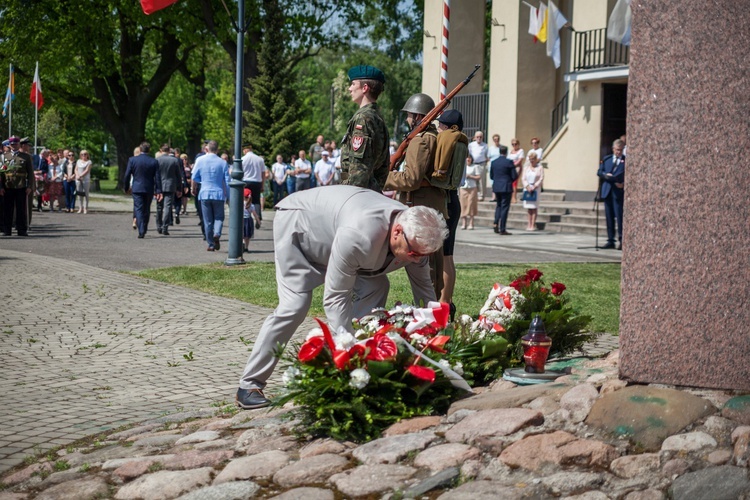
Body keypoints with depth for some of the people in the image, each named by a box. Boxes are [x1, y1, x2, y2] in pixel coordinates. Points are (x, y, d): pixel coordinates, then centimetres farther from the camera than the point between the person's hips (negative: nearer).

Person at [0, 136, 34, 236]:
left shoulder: (26, 156, 7)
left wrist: (29, 186, -5)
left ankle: (22, 230, 8)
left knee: (21, 209, 2)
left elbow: (30, 173, 4)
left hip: (21, 187, -1)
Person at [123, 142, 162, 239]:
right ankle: (144, 230, 23)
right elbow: (157, 177, -3)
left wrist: (127, 187, 12)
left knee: (138, 210, -2)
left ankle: (141, 232, -14)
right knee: (146, 210, 14)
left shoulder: (132, 160, -4)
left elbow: (127, 175, -1)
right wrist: (158, 191, -1)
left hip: (137, 189, -2)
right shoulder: (154, 162, -2)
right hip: (149, 189, 2)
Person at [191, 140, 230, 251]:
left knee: (207, 221, 6)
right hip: (219, 194, 0)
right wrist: (227, 195, 10)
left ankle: (210, 244, 7)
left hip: (205, 193, 0)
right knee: (219, 217, 10)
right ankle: (217, 234, -18)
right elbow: (227, 181, 0)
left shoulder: (200, 160, -1)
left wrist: (194, 190, 20)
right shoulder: (222, 162, 0)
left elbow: (194, 177, 3)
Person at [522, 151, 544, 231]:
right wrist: (527, 186, -9)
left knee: (534, 207, -7)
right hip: (527, 188, 3)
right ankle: (529, 224, 9)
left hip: (536, 188, -3)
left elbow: (541, 179, -4)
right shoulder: (526, 168, 10)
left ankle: (533, 225, -7)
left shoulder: (540, 168, 1)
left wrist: (534, 187, -12)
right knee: (529, 207, 5)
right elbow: (523, 178, 6)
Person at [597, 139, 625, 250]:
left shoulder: (626, 161, 4)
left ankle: (621, 240, -3)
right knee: (609, 217, 7)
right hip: (607, 190, 4)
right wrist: (606, 175, -7)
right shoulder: (606, 159, 16)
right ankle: (610, 241, 13)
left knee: (619, 216, -8)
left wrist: (624, 184, -17)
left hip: (618, 191, -4)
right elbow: (599, 172, 13)